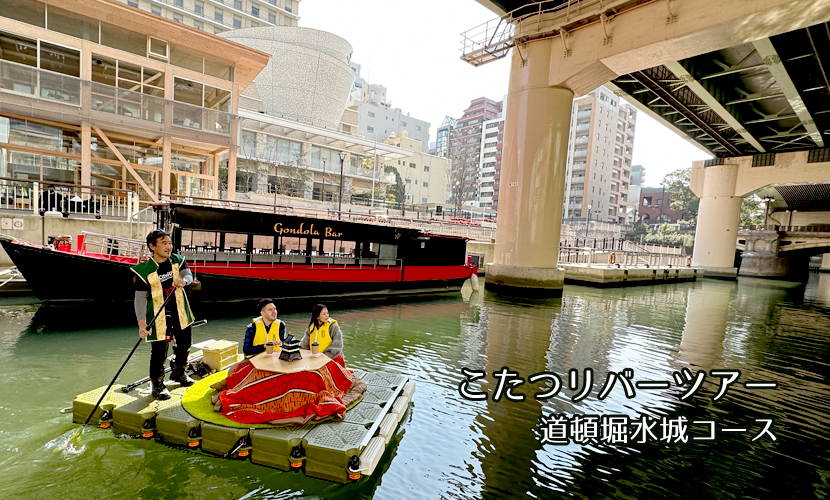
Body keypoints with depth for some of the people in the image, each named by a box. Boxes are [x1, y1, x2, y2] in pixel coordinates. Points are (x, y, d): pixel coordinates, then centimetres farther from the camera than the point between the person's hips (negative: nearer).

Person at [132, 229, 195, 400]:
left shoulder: (177, 260, 0)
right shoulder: (144, 270, -14)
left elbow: (188, 274, -15)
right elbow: (140, 298, -17)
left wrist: (183, 280, -40)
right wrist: (142, 323, -27)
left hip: (180, 311, 5)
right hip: (159, 315, -5)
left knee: (184, 344, 18)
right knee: (159, 350, -4)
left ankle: (178, 372, 42)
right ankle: (157, 383, 19)